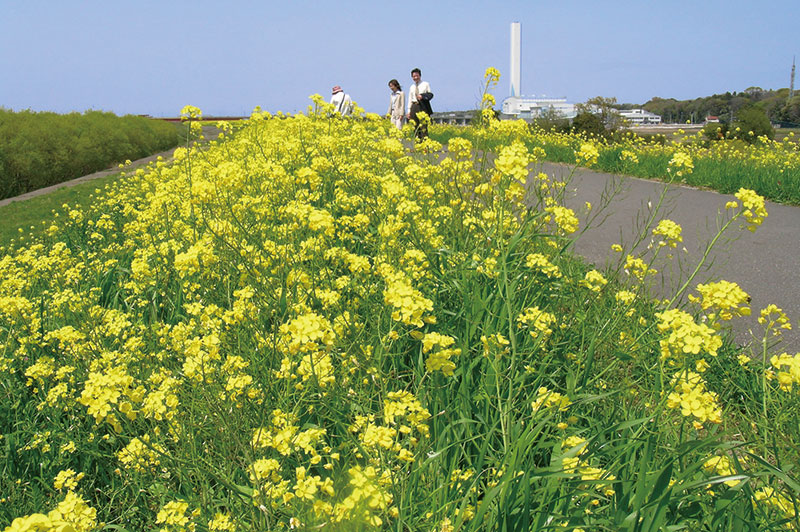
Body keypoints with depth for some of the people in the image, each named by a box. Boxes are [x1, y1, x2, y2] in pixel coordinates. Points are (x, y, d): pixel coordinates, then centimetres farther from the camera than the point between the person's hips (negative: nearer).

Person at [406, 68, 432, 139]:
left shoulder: (426, 84, 7)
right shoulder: (412, 87, 18)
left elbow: (430, 94, 2)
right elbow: (410, 100, 18)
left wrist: (422, 96, -17)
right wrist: (409, 111, 12)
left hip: (423, 107, -4)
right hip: (414, 107, 4)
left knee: (423, 127, -13)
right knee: (416, 126, 3)